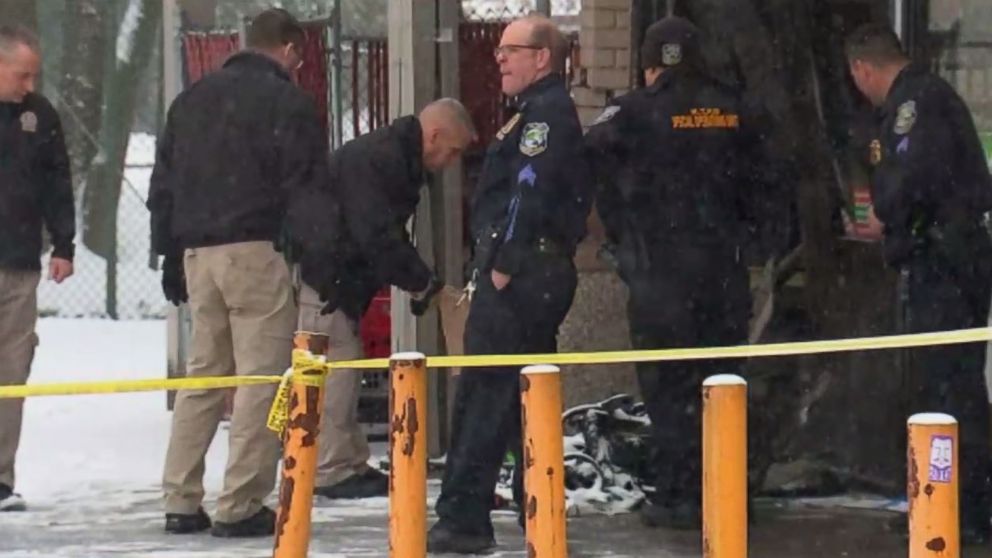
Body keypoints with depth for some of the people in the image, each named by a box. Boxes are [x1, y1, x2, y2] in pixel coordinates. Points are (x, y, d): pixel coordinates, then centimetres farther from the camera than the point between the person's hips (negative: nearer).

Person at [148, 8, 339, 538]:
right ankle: (240, 506, -7)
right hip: (256, 252, -7)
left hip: (197, 251, 7)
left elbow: (163, 186, 19)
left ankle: (181, 502, 13)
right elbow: (306, 190, -12)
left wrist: (170, 256, 22)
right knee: (261, 377, -3)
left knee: (203, 374, 15)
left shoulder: (193, 98, 17)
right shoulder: (287, 102, -4)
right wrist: (327, 256, -15)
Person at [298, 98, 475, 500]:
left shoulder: (398, 160, 14)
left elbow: (390, 237, 19)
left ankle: (349, 466, 17)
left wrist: (420, 282, 7)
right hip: (320, 273, -11)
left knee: (344, 370, 12)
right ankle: (332, 471, -7)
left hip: (342, 280, 11)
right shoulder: (375, 160, -20)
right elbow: (377, 237, -26)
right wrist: (422, 283, -18)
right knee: (335, 366, -10)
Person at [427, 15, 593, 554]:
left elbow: (529, 193, -20)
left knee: (483, 394, -13)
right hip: (539, 275, 11)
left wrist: (503, 265, -21)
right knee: (525, 393, 16)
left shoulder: (545, 112, -10)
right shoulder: (543, 112, 22)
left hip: (521, 273, -11)